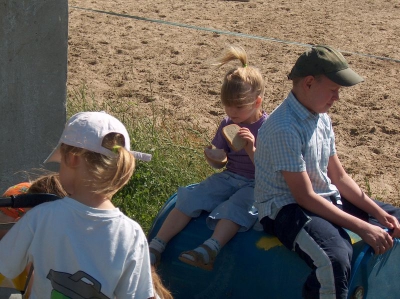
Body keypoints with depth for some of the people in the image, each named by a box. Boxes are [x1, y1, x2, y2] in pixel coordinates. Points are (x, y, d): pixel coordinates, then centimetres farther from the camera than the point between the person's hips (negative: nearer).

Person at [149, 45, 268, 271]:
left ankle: (210, 249, -54)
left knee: (234, 207, -36)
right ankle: (156, 248, -19)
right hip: (228, 177, 6)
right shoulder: (227, 124, 7)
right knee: (190, 199, -15)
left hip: (255, 185, -6)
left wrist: (252, 150, -29)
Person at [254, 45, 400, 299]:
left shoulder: (322, 118, 5)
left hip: (326, 197, 9)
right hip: (286, 207, -9)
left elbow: (339, 177, 10)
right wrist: (362, 227, -22)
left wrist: (379, 214, -2)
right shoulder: (283, 128, -23)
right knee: (336, 257, -36)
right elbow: (305, 196, -22)